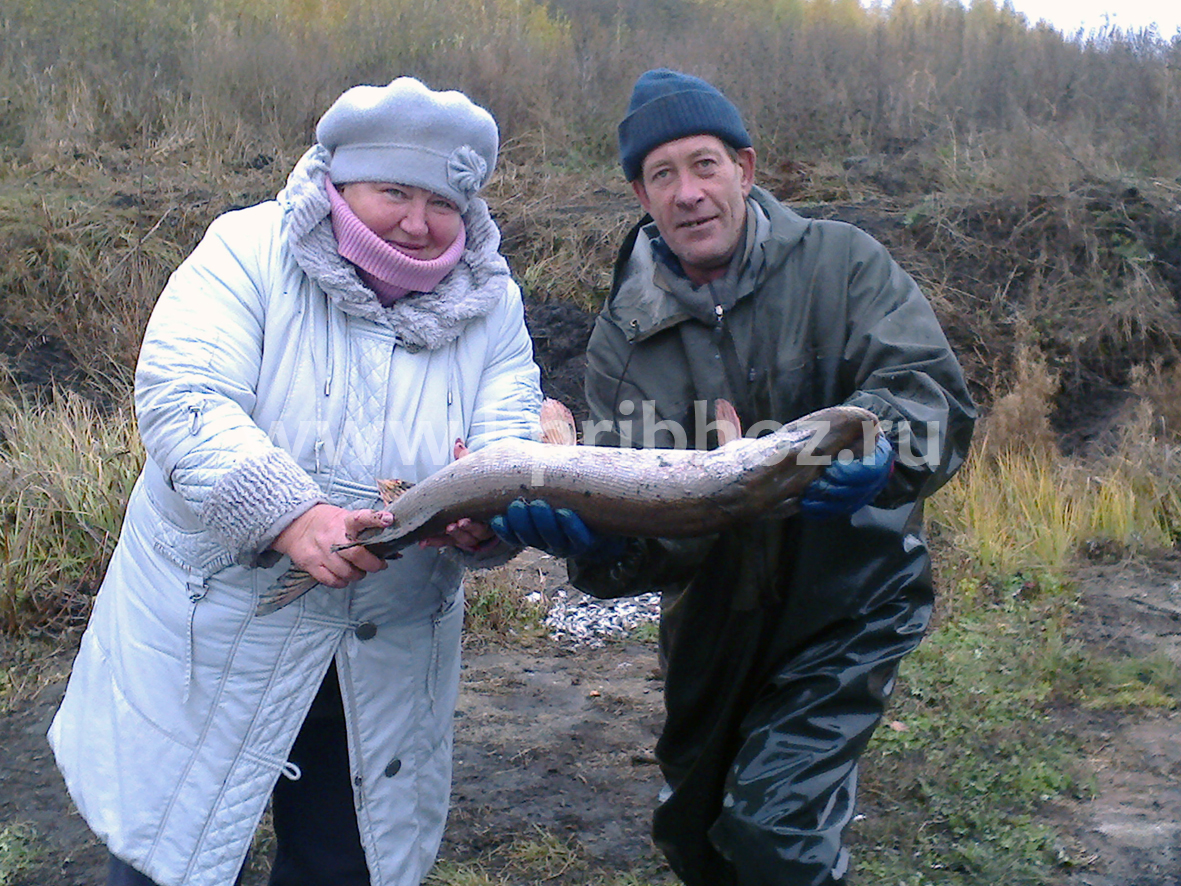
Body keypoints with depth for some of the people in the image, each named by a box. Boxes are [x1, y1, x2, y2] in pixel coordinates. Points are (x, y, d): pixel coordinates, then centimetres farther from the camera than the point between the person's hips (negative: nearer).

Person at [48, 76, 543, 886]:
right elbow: (180, 400, -22)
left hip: (385, 662, 3)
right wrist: (292, 516, -37)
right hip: (209, 635, -2)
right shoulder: (250, 251, -10)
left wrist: (484, 516, -33)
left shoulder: (493, 308, -1)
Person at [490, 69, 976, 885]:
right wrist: (595, 540, -35)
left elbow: (936, 395, -21)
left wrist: (883, 452, -44)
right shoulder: (623, 341, -4)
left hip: (848, 601, -3)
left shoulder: (842, 263, -8)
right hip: (714, 623, 4)